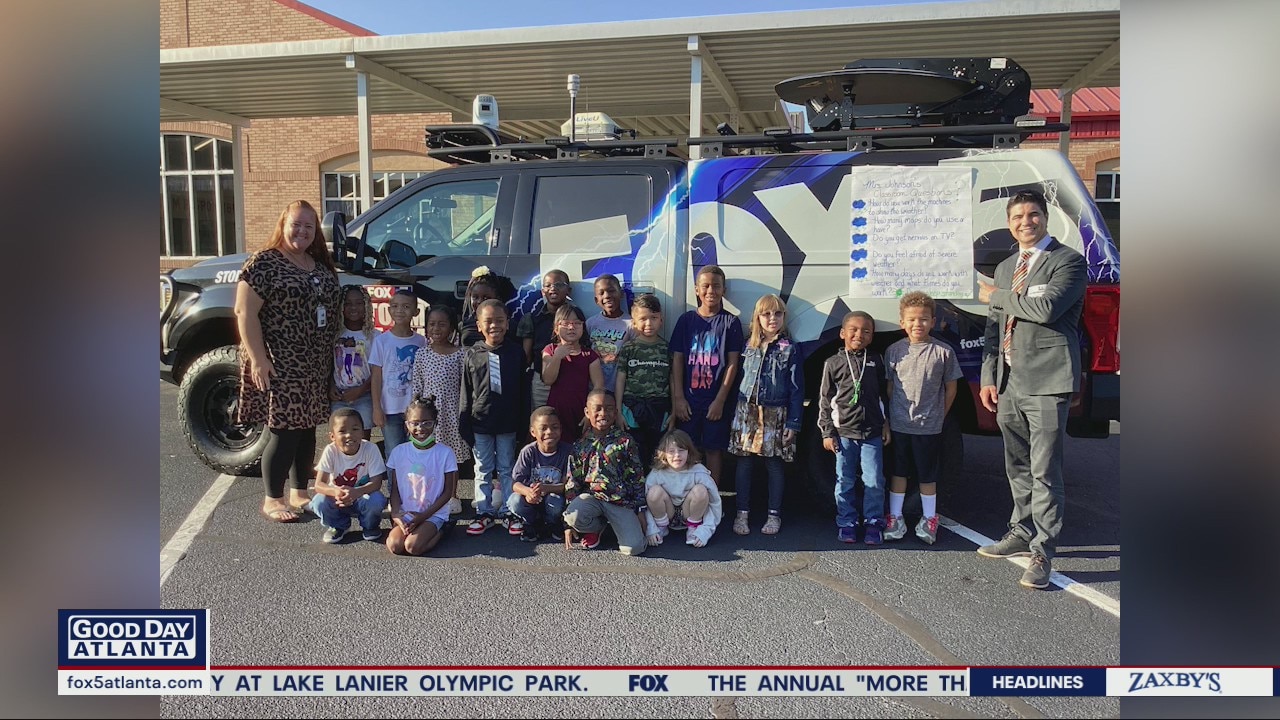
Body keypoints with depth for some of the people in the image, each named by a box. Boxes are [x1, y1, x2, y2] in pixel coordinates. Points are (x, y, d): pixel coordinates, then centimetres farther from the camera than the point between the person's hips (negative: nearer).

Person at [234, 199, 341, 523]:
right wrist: (258, 359, -19)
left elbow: (332, 311, 20)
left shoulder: (322, 266, 12)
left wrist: (332, 357, 16)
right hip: (278, 365, -7)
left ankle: (299, 492, 25)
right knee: (284, 431, -4)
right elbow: (245, 313, -13)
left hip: (315, 366, 7)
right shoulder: (263, 263, -8)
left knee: (307, 428, 12)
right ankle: (272, 500, 10)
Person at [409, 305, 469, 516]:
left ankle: (451, 495, 21)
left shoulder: (459, 354, -3)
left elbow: (464, 386, 0)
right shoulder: (422, 354, 2)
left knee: (452, 454, 7)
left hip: (451, 411, -1)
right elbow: (416, 385, 5)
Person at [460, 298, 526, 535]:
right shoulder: (472, 354, -1)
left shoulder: (516, 353, -1)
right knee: (483, 470, 10)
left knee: (507, 469, 10)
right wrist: (464, 423, 0)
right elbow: (466, 393, 2)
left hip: (508, 423, 0)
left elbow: (522, 390, 2)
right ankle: (485, 513, 20)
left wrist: (524, 422, 1)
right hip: (480, 423, 1)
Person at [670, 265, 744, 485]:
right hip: (688, 400, 1)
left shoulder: (731, 322, 0)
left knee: (713, 450, 5)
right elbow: (677, 361, 3)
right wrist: (678, 398, -4)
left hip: (717, 401, -1)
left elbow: (732, 364, -3)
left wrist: (720, 400, -8)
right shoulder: (686, 320, 4)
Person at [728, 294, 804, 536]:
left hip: (775, 415, -3)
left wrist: (793, 423, -8)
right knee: (744, 463, 4)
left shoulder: (790, 349, -2)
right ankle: (742, 513, 14)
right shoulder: (750, 346, 8)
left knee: (774, 464, 5)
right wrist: (737, 413, 9)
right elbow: (742, 379, 12)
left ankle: (774, 515, 17)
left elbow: (797, 389, -3)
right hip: (747, 412, 3)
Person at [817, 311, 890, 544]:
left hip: (872, 433, 1)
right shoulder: (833, 363, 0)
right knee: (845, 482, 7)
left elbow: (884, 394, 14)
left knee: (874, 481, 1)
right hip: (844, 433, -1)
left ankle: (873, 523, 15)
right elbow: (825, 400, 2)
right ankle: (847, 523, 19)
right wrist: (827, 432, -1)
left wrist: (886, 423, 10)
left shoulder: (875, 361, 7)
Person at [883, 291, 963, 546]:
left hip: (929, 427, -1)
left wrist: (939, 416, 5)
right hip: (899, 426, 1)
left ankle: (929, 519, 24)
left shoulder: (943, 351, -5)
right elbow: (889, 386, 7)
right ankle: (895, 518, 21)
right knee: (898, 473, 11)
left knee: (928, 476, 10)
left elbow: (950, 388, 4)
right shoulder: (894, 351, -1)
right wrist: (892, 415, 4)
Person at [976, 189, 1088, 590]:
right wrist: (988, 378, 9)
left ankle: (1042, 552, 2)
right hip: (1008, 384, 7)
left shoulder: (1068, 261, -4)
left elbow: (1045, 308, -21)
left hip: (1046, 383, -7)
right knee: (1017, 467, 17)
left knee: (1044, 471, -5)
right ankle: (1021, 533, 31)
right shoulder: (1005, 268, 19)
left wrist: (995, 296, -6)